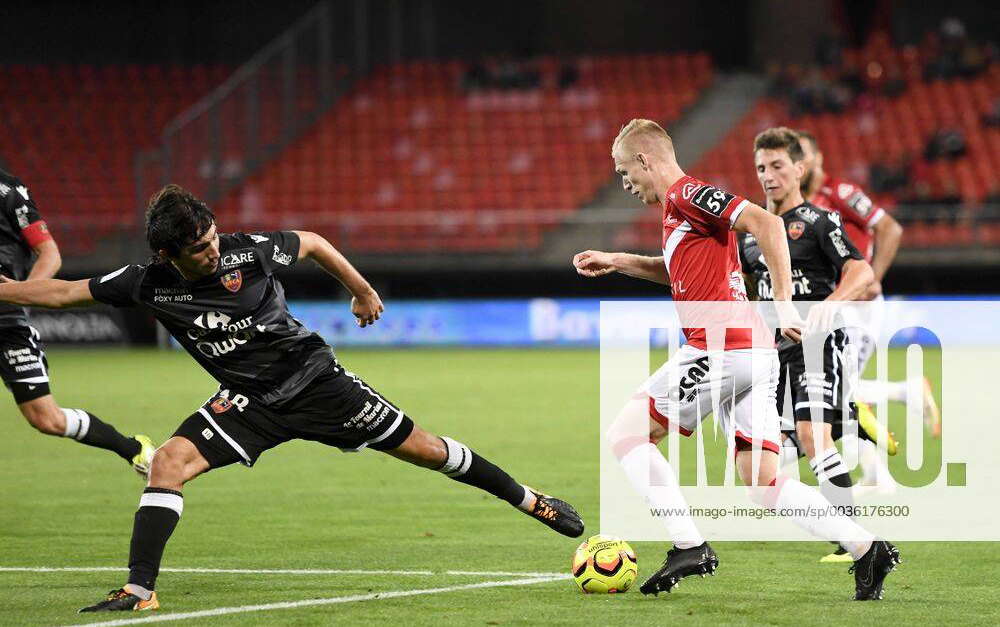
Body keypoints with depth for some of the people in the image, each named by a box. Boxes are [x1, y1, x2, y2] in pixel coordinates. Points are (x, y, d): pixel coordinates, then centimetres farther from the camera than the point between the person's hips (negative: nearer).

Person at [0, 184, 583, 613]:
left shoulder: (248, 251, -18)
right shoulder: (149, 283, -14)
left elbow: (312, 242, 1)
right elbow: (64, 292, -7)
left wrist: (362, 290, 13)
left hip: (314, 377, -1)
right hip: (248, 402, 1)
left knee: (421, 448, 2)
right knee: (170, 461, -22)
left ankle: (528, 500, 21)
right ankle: (140, 591, -19)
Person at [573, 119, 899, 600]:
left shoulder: (687, 194, -6)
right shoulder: (680, 206, 23)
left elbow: (766, 223, -19)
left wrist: (783, 304, -21)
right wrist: (616, 262, 40)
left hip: (719, 348, -9)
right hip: (752, 355, 9)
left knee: (624, 434, 1)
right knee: (763, 483, 6)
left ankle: (689, 546, -7)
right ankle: (866, 548, -5)